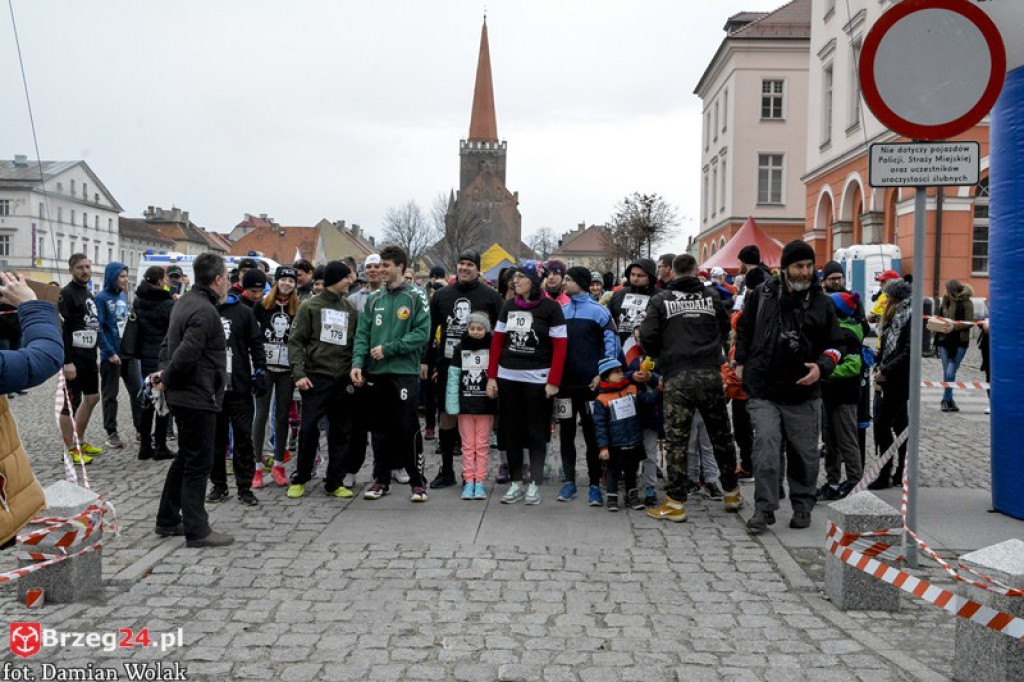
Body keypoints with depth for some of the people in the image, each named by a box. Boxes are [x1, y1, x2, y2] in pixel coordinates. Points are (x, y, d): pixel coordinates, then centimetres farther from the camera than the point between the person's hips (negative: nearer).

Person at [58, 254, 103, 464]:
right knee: (72, 403, -3)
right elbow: (62, 329, -19)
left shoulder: (89, 294, 16)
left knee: (92, 397, 16)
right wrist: (67, 361, -23)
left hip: (89, 357, 9)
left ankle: (80, 442, 28)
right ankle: (71, 450, 5)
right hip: (74, 358, -9)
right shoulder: (67, 293, -12)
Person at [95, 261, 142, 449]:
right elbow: (99, 328, -14)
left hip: (129, 353, 6)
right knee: (110, 395, 5)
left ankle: (141, 429, 11)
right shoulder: (101, 298, -9)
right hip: (111, 355, -6)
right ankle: (111, 433, 13)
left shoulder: (123, 296, 11)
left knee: (138, 391, 4)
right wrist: (110, 353, -17)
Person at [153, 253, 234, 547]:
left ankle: (168, 520, 28)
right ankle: (196, 530, 4)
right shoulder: (205, 311, -21)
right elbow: (185, 354, -27)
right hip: (198, 397, -10)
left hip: (183, 395, 10)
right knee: (199, 463, -3)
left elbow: (168, 342, 19)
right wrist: (167, 380, -12)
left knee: (186, 458, 19)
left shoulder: (184, 302, 12)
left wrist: (164, 371, 7)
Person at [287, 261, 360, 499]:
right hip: (316, 377, -3)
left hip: (343, 380, 4)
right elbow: (296, 341, -2)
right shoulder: (310, 306, 1)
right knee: (308, 429, -4)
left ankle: (335, 483, 14)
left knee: (341, 432, 5)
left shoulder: (351, 308, 12)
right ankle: (300, 479, 13)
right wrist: (299, 373, -12)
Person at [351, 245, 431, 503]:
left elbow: (422, 333, -11)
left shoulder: (416, 296, -3)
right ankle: (381, 480, 22)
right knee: (381, 430, 12)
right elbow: (362, 334, 7)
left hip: (404, 372, -5)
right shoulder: (374, 299, 12)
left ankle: (417, 482, 6)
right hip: (375, 373, 5)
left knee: (408, 429, -3)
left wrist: (388, 348, -15)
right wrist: (357, 362, -8)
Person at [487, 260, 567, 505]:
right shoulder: (509, 306, 8)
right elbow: (497, 341, 10)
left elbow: (560, 346, -8)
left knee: (536, 433, 3)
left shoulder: (551, 308, -6)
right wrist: (491, 376, 4)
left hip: (537, 379, -5)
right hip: (507, 377, 5)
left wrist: (553, 382, -14)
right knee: (511, 432, 9)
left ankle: (534, 485, 14)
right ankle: (516, 484, 19)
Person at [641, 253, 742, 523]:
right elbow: (725, 329, 20)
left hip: (677, 378, -2)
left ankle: (675, 503, 2)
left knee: (676, 440, 1)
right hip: (710, 374, 2)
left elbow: (647, 336, -7)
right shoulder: (712, 296, 8)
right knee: (721, 435, 15)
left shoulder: (660, 300, 1)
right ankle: (732, 493, 27)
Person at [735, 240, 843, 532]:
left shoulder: (821, 302, 3)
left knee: (804, 452, 10)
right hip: (763, 390, -1)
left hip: (803, 392, 1)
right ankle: (764, 508, 0)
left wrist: (822, 367, -10)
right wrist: (741, 362, 10)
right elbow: (744, 328, 16)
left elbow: (834, 345, 9)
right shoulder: (762, 294, 2)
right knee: (766, 447, -9)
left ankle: (802, 506, 27)